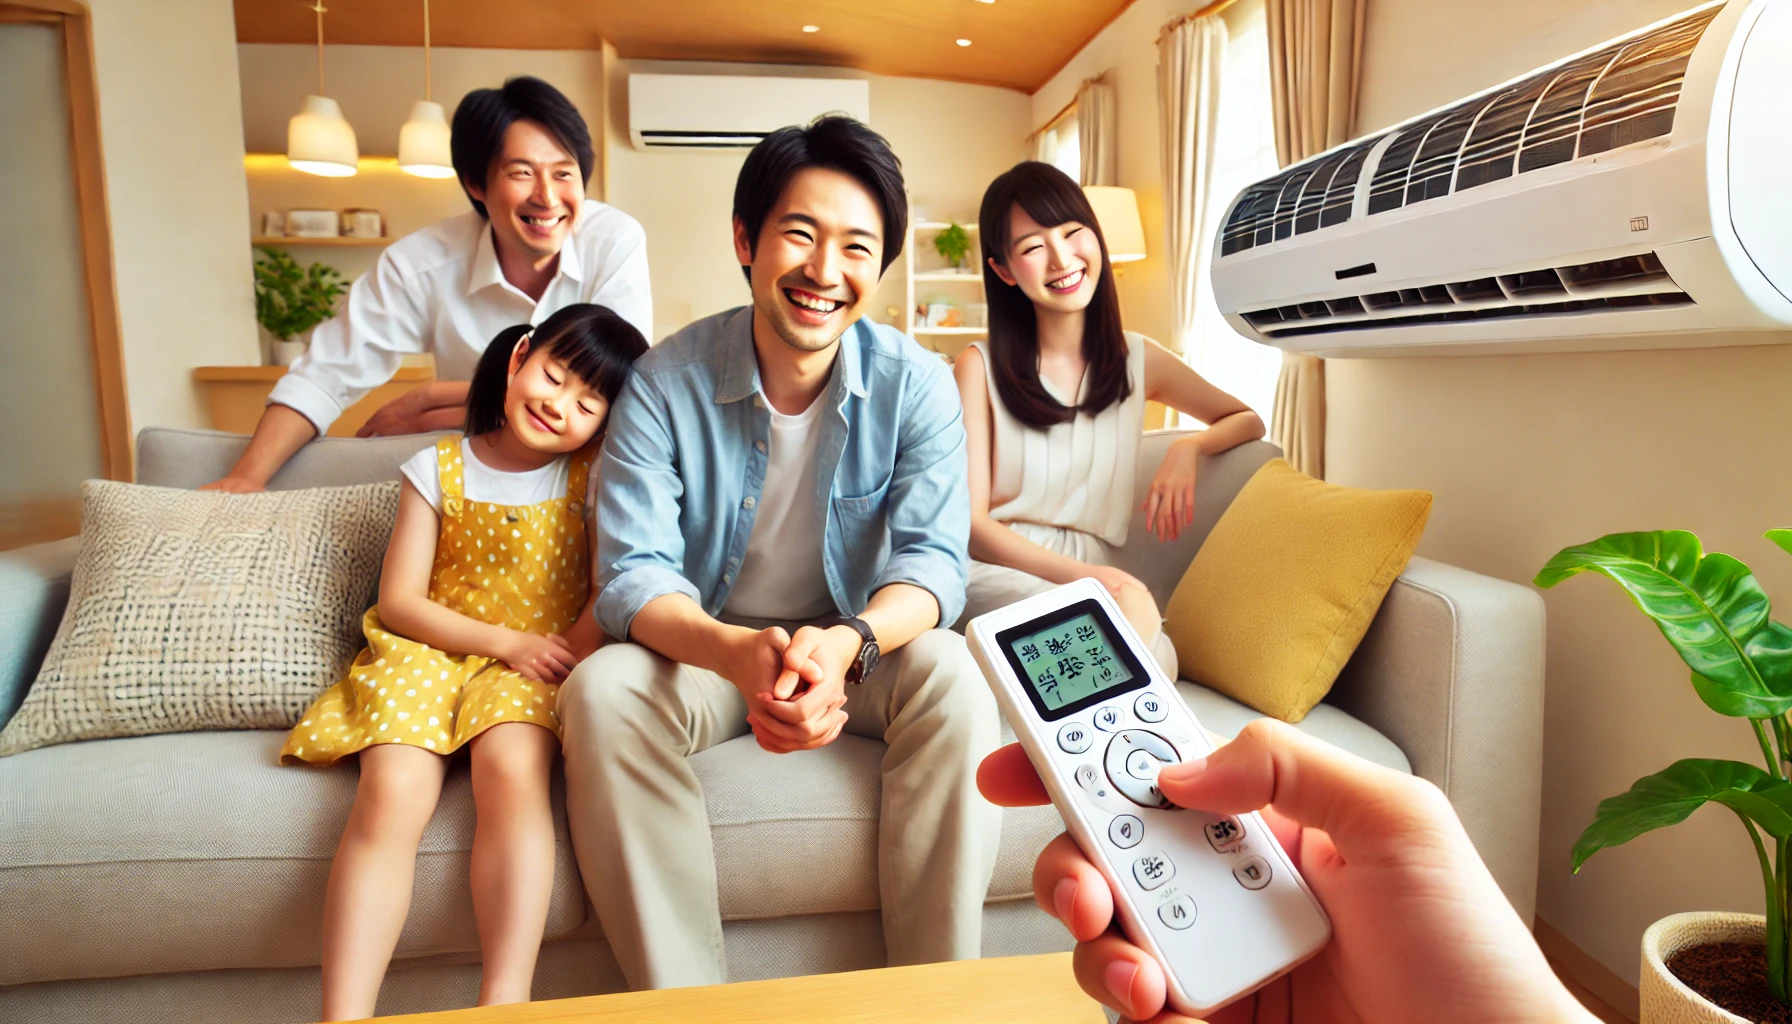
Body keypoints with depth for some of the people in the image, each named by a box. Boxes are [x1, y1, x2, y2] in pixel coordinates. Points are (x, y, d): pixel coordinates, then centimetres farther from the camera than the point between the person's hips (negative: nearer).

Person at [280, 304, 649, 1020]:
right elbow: (398, 601, 3)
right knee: (393, 791, -27)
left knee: (512, 769, -33)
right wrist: (510, 641, -9)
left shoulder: (593, 476, 7)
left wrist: (571, 657, -20)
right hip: (429, 653, 1)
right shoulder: (438, 469, 8)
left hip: (534, 666, -1)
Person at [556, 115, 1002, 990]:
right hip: (706, 648, 0)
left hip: (859, 648, 0)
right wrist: (740, 653, -41)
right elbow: (633, 576, -18)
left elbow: (933, 559, -16)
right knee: (602, 689, -29)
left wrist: (845, 644, -40)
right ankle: (684, 997, -17)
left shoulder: (915, 384, -11)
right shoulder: (663, 383, -13)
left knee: (949, 673, -30)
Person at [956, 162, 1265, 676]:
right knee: (1129, 616, -35)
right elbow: (971, 521, -5)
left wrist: (1189, 448, -1)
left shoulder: (1138, 360, 11)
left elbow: (1249, 420, 23)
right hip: (998, 570, -3)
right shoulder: (980, 367, -1)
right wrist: (1078, 573, -21)